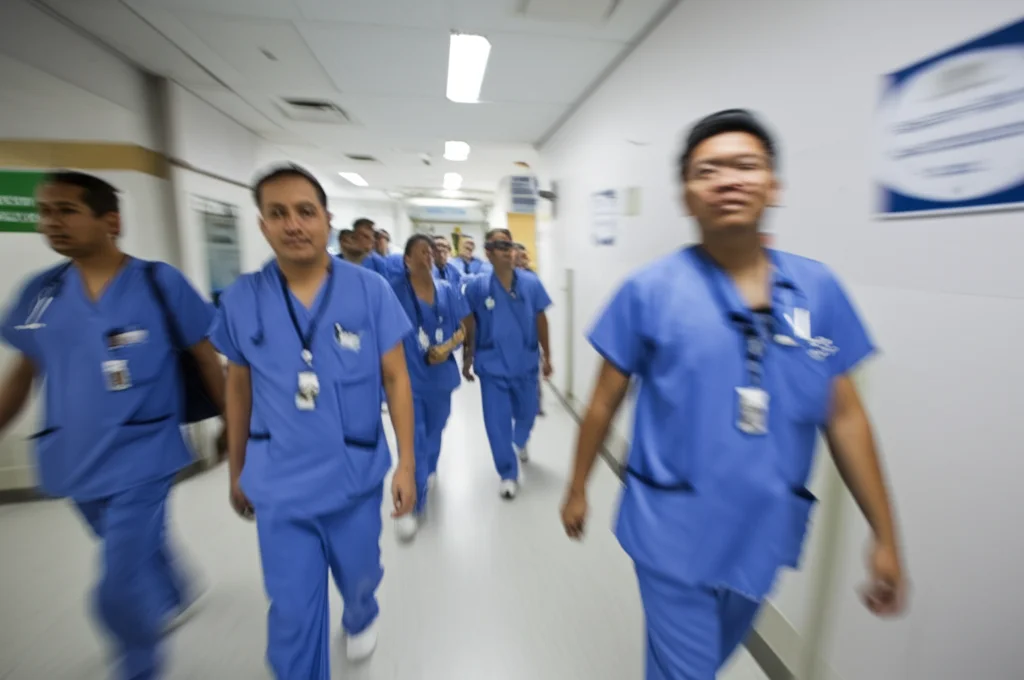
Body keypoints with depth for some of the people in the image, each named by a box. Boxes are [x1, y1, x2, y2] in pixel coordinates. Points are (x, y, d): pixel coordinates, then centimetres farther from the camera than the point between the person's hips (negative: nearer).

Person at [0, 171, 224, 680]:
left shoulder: (160, 283, -13)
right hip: (75, 464, 5)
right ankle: (178, 596, 56)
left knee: (120, 593, 1)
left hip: (139, 462, -5)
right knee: (141, 550, 26)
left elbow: (208, 359, -8)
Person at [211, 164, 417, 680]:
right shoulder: (240, 300, -6)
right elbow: (239, 390, 5)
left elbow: (395, 379, -8)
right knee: (292, 612, 13)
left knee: (360, 577, 26)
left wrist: (406, 462, -9)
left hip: (355, 477, 1)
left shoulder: (371, 291, -12)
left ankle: (361, 618, 61)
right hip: (278, 486, 0)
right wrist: (236, 471, 13)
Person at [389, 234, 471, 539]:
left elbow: (462, 329, 5)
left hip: (440, 373, 4)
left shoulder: (448, 291, 1)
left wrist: (447, 348, -14)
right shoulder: (394, 290, -10)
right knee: (412, 437, -5)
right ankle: (414, 505, 8)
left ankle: (429, 470, 52)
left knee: (434, 430, 23)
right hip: (407, 375, -4)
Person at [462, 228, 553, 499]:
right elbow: (469, 325, 0)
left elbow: (541, 320, 2)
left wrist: (547, 356, 6)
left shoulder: (531, 283, -6)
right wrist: (467, 358, 6)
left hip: (526, 363, 2)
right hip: (492, 365, -2)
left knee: (526, 413, 19)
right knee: (497, 421, 4)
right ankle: (508, 474, 24)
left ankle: (520, 442, 54)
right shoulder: (476, 286, -9)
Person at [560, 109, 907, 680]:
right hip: (675, 531, -4)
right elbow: (605, 402, -7)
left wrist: (886, 536, 5)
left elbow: (845, 416, 2)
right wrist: (578, 489, 2)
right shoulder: (650, 290, -13)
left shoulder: (819, 288, -4)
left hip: (765, 531, 5)